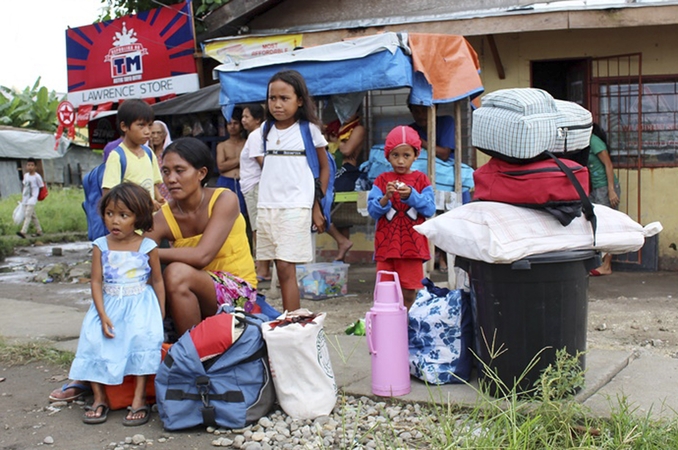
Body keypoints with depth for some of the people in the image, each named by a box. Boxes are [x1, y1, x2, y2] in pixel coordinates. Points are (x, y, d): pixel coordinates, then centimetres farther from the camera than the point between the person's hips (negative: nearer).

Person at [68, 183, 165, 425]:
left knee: (142, 339, -23)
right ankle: (99, 398, -3)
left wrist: (161, 313, 3)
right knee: (94, 341, -15)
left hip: (140, 305, -2)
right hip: (109, 306, 2)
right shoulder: (101, 246, 0)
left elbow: (157, 281, 4)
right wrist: (102, 315, -12)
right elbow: (96, 282, -1)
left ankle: (139, 399, -15)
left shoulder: (147, 247, -3)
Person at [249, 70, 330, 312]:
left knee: (286, 267, -11)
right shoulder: (265, 131, 10)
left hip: (295, 207, -4)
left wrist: (317, 204, 0)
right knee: (281, 270, 6)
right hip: (266, 207, 4)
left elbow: (324, 168, 7)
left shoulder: (309, 129, 0)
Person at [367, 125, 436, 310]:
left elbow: (430, 210, -5)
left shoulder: (421, 179, 4)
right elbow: (372, 210, -2)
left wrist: (411, 195, -18)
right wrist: (386, 198, -20)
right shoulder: (381, 180, 5)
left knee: (409, 291, 2)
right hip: (386, 244, 1)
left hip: (412, 244, -1)